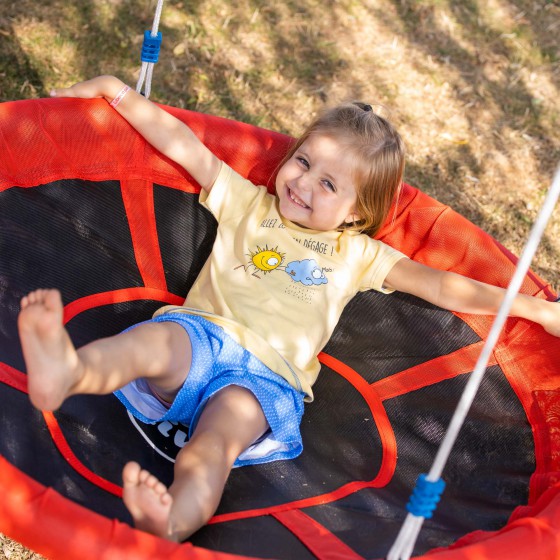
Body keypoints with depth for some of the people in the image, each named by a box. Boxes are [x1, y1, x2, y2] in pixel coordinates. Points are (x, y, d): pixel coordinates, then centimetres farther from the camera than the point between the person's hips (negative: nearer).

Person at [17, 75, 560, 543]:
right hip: (201, 335, 1)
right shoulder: (248, 203, 23)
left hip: (267, 374, -1)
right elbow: (183, 144, 19)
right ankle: (68, 371, -66)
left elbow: (442, 287, 19)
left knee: (224, 430, -34)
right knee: (156, 339, -35)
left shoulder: (357, 254, 21)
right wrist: (114, 89, 17)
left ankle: (175, 517, -64)